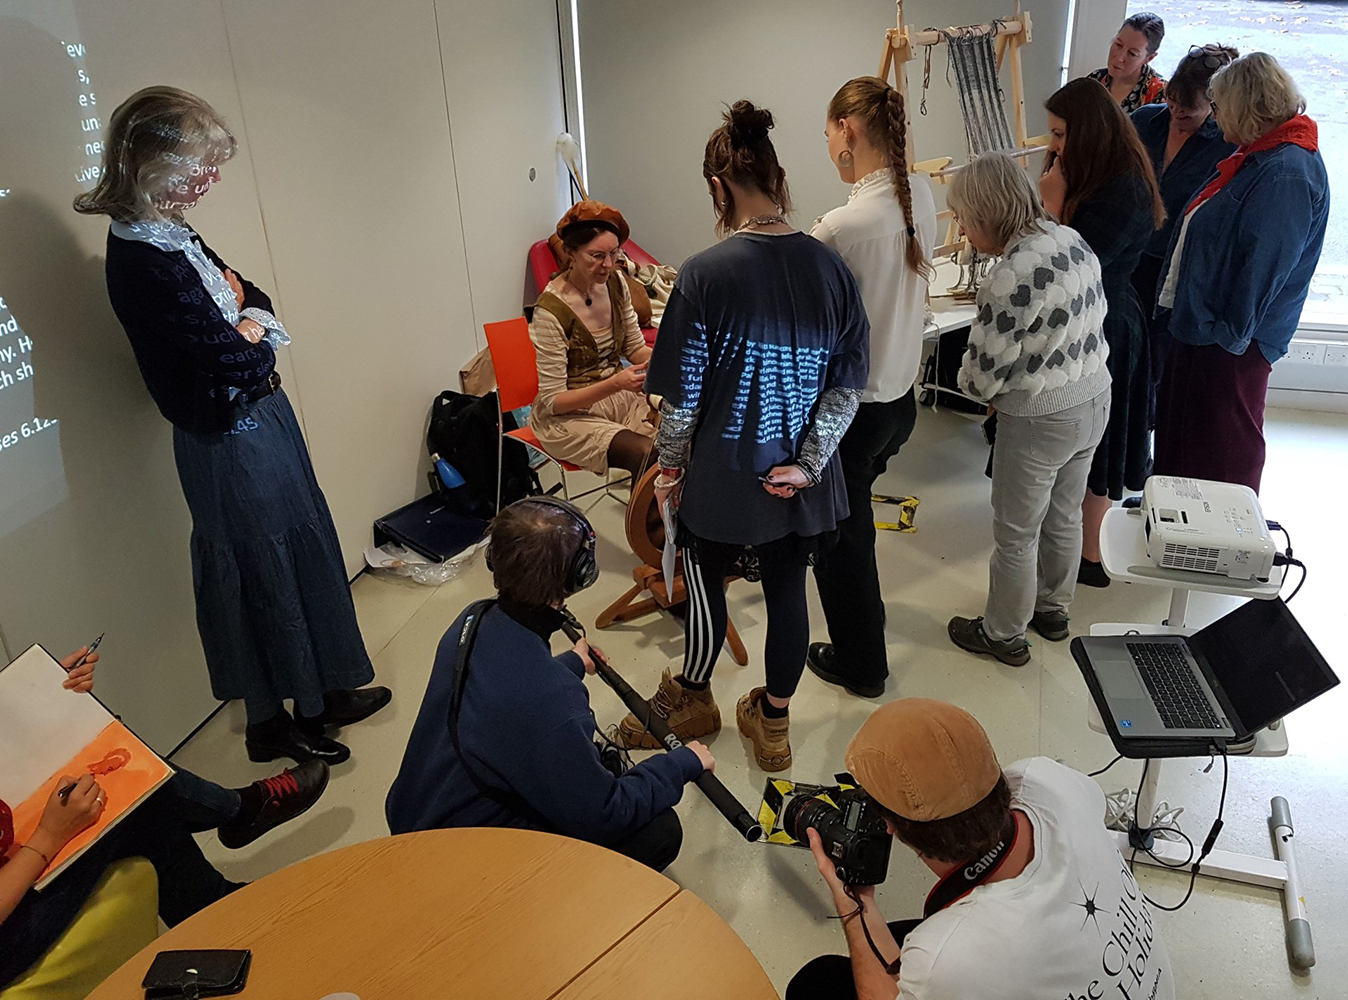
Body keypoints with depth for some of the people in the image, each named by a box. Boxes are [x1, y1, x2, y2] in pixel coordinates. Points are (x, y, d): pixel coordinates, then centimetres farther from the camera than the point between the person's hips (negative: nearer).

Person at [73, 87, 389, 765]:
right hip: (233, 437, -10)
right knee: (265, 572, 7)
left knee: (306, 551, 19)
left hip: (258, 418, 10)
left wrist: (240, 307, -12)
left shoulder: (166, 234, 5)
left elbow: (251, 297, 11)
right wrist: (251, 333, -5)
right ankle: (273, 722, 29)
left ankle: (323, 691, 38)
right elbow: (237, 359, -26)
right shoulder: (146, 261, -26)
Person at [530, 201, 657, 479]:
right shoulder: (551, 310, -20)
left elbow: (635, 347, 11)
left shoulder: (615, 282, -2)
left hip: (618, 394, 6)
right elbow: (552, 401, -17)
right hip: (568, 414, -6)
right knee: (647, 454, -29)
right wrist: (614, 384, -30)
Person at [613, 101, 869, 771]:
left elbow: (683, 395, -14)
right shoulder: (831, 267, -6)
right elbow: (848, 384, -4)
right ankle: (773, 722, 37)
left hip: (720, 479, -3)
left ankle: (691, 698, 45)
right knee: (787, 590, 18)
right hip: (797, 482, 4)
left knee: (706, 589, 19)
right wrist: (808, 461, -3)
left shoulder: (706, 273, -19)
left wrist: (669, 465, 2)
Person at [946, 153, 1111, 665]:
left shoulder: (1010, 279, -28)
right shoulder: (1072, 240, -2)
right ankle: (1053, 609, 45)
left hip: (1040, 421, -8)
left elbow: (983, 376, -22)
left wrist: (970, 379, 1)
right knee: (1063, 515, 25)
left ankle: (1003, 633, 29)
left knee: (1016, 532, 11)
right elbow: (1095, 316, 10)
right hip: (1095, 399, 8)